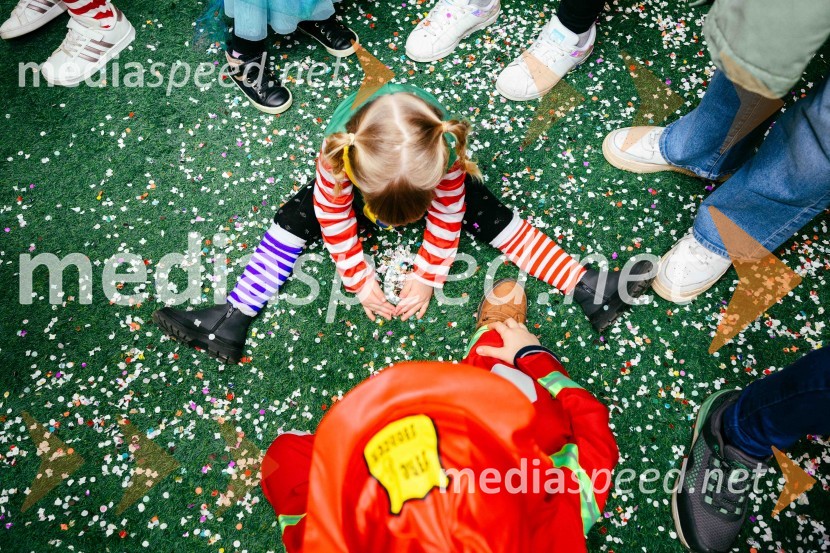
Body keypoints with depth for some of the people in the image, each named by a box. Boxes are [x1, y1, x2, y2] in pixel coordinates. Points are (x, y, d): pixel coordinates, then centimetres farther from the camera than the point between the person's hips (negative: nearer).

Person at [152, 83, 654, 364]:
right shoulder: (337, 155, -40)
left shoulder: (445, 149, -39)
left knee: (485, 211, -18)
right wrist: (360, 282, -18)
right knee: (299, 215, -15)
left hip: (422, 171, 0)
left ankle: (588, 289, -15)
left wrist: (427, 278, -19)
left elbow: (446, 217, -23)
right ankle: (231, 323, -12)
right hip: (366, 178, 1)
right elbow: (336, 221, -23)